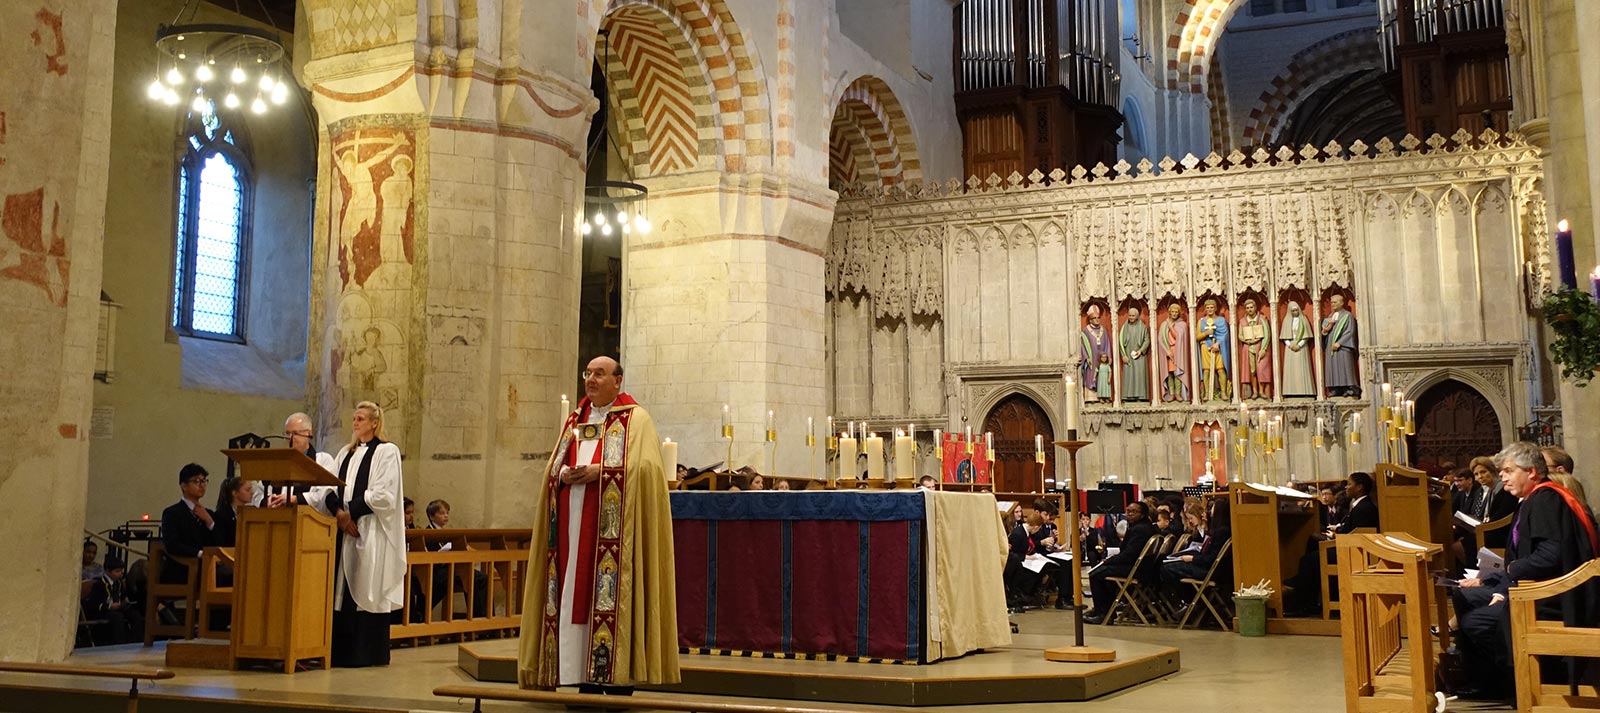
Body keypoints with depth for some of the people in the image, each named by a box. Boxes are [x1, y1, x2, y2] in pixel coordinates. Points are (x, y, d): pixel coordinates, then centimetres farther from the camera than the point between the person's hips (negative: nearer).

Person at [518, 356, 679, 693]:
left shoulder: (636, 419, 2)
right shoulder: (575, 420, 20)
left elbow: (643, 466, -10)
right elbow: (553, 466, 17)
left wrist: (599, 471, -18)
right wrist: (564, 474, -6)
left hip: (612, 525, -6)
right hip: (573, 521, 6)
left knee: (610, 593, -9)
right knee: (577, 593, 2)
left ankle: (617, 677, -6)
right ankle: (585, 678, 6)